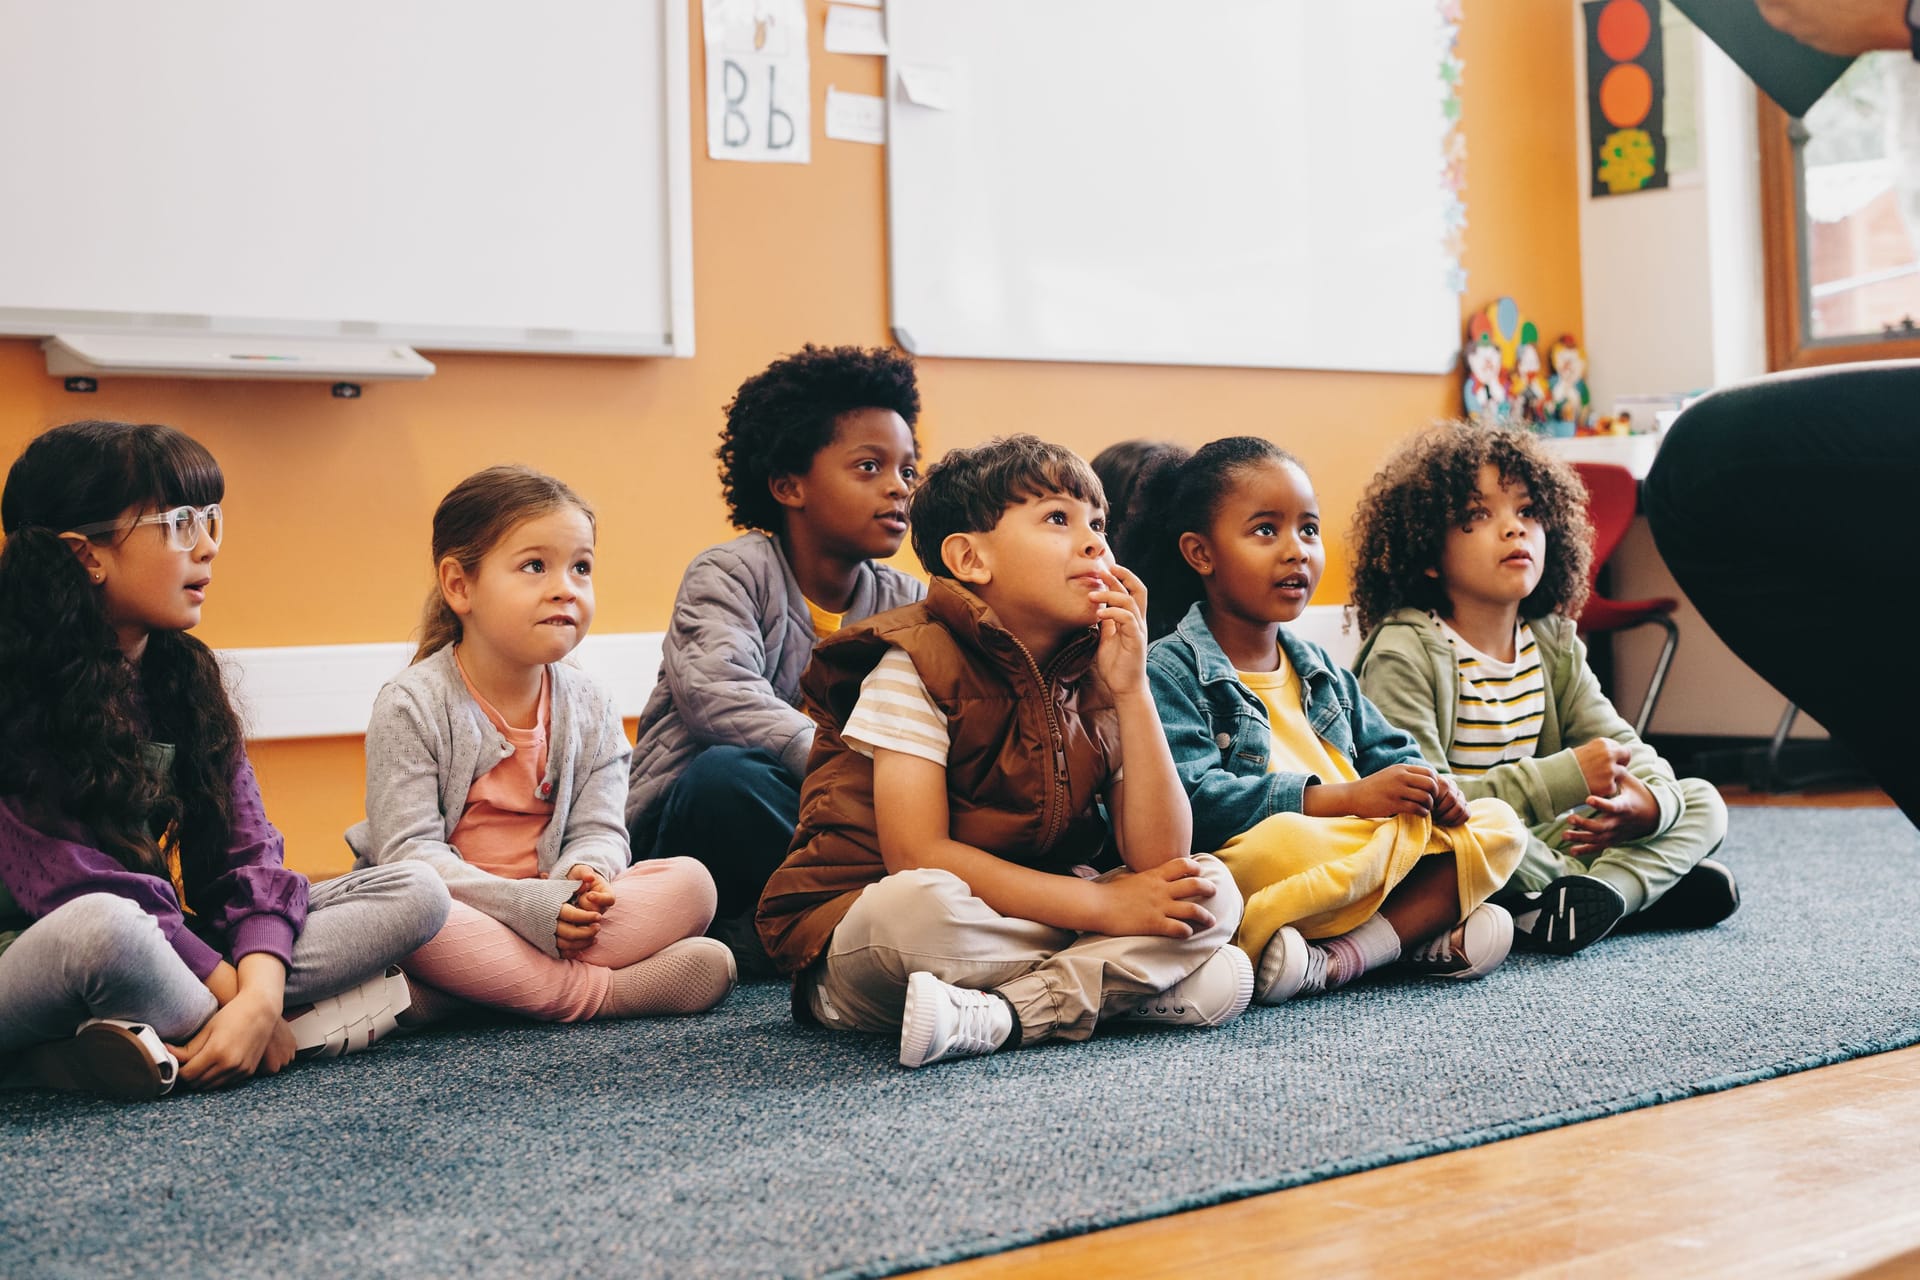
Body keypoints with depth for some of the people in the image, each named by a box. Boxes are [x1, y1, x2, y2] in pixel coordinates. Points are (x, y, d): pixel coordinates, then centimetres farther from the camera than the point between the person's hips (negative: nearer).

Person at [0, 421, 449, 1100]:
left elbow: (248, 851, -2)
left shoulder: (186, 676, 7)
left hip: (173, 955, 7)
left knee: (414, 892, -9)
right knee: (102, 927, -42)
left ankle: (155, 1048, -23)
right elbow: (74, 886, -20)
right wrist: (233, 996, -22)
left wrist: (260, 990, -21)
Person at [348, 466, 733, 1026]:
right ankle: (599, 991, -29)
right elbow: (408, 850, -15)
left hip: (553, 912, 5)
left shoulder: (589, 708, 6)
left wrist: (583, 875, -24)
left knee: (690, 881, -16)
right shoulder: (412, 705, -9)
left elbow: (599, 831, 3)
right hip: (456, 916, -5)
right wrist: (527, 905, -27)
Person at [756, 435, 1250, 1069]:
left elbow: (1159, 860, -4)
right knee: (919, 904, -40)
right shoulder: (917, 665, -12)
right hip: (861, 925, -6)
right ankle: (1109, 979, -17)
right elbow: (917, 856, -21)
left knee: (1210, 886, -11)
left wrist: (1131, 689, -12)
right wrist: (1105, 905, -20)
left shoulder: (1097, 681, 5)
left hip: (1024, 930, 6)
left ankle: (992, 1017, -24)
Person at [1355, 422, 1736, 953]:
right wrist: (1566, 777, -29)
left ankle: (1602, 888, -26)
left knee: (1701, 802, 4)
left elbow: (1621, 744, 6)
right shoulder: (1405, 652, -15)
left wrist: (1651, 800, -19)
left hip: (1536, 844, 7)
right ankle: (1646, 882, -15)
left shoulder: (1553, 640, 7)